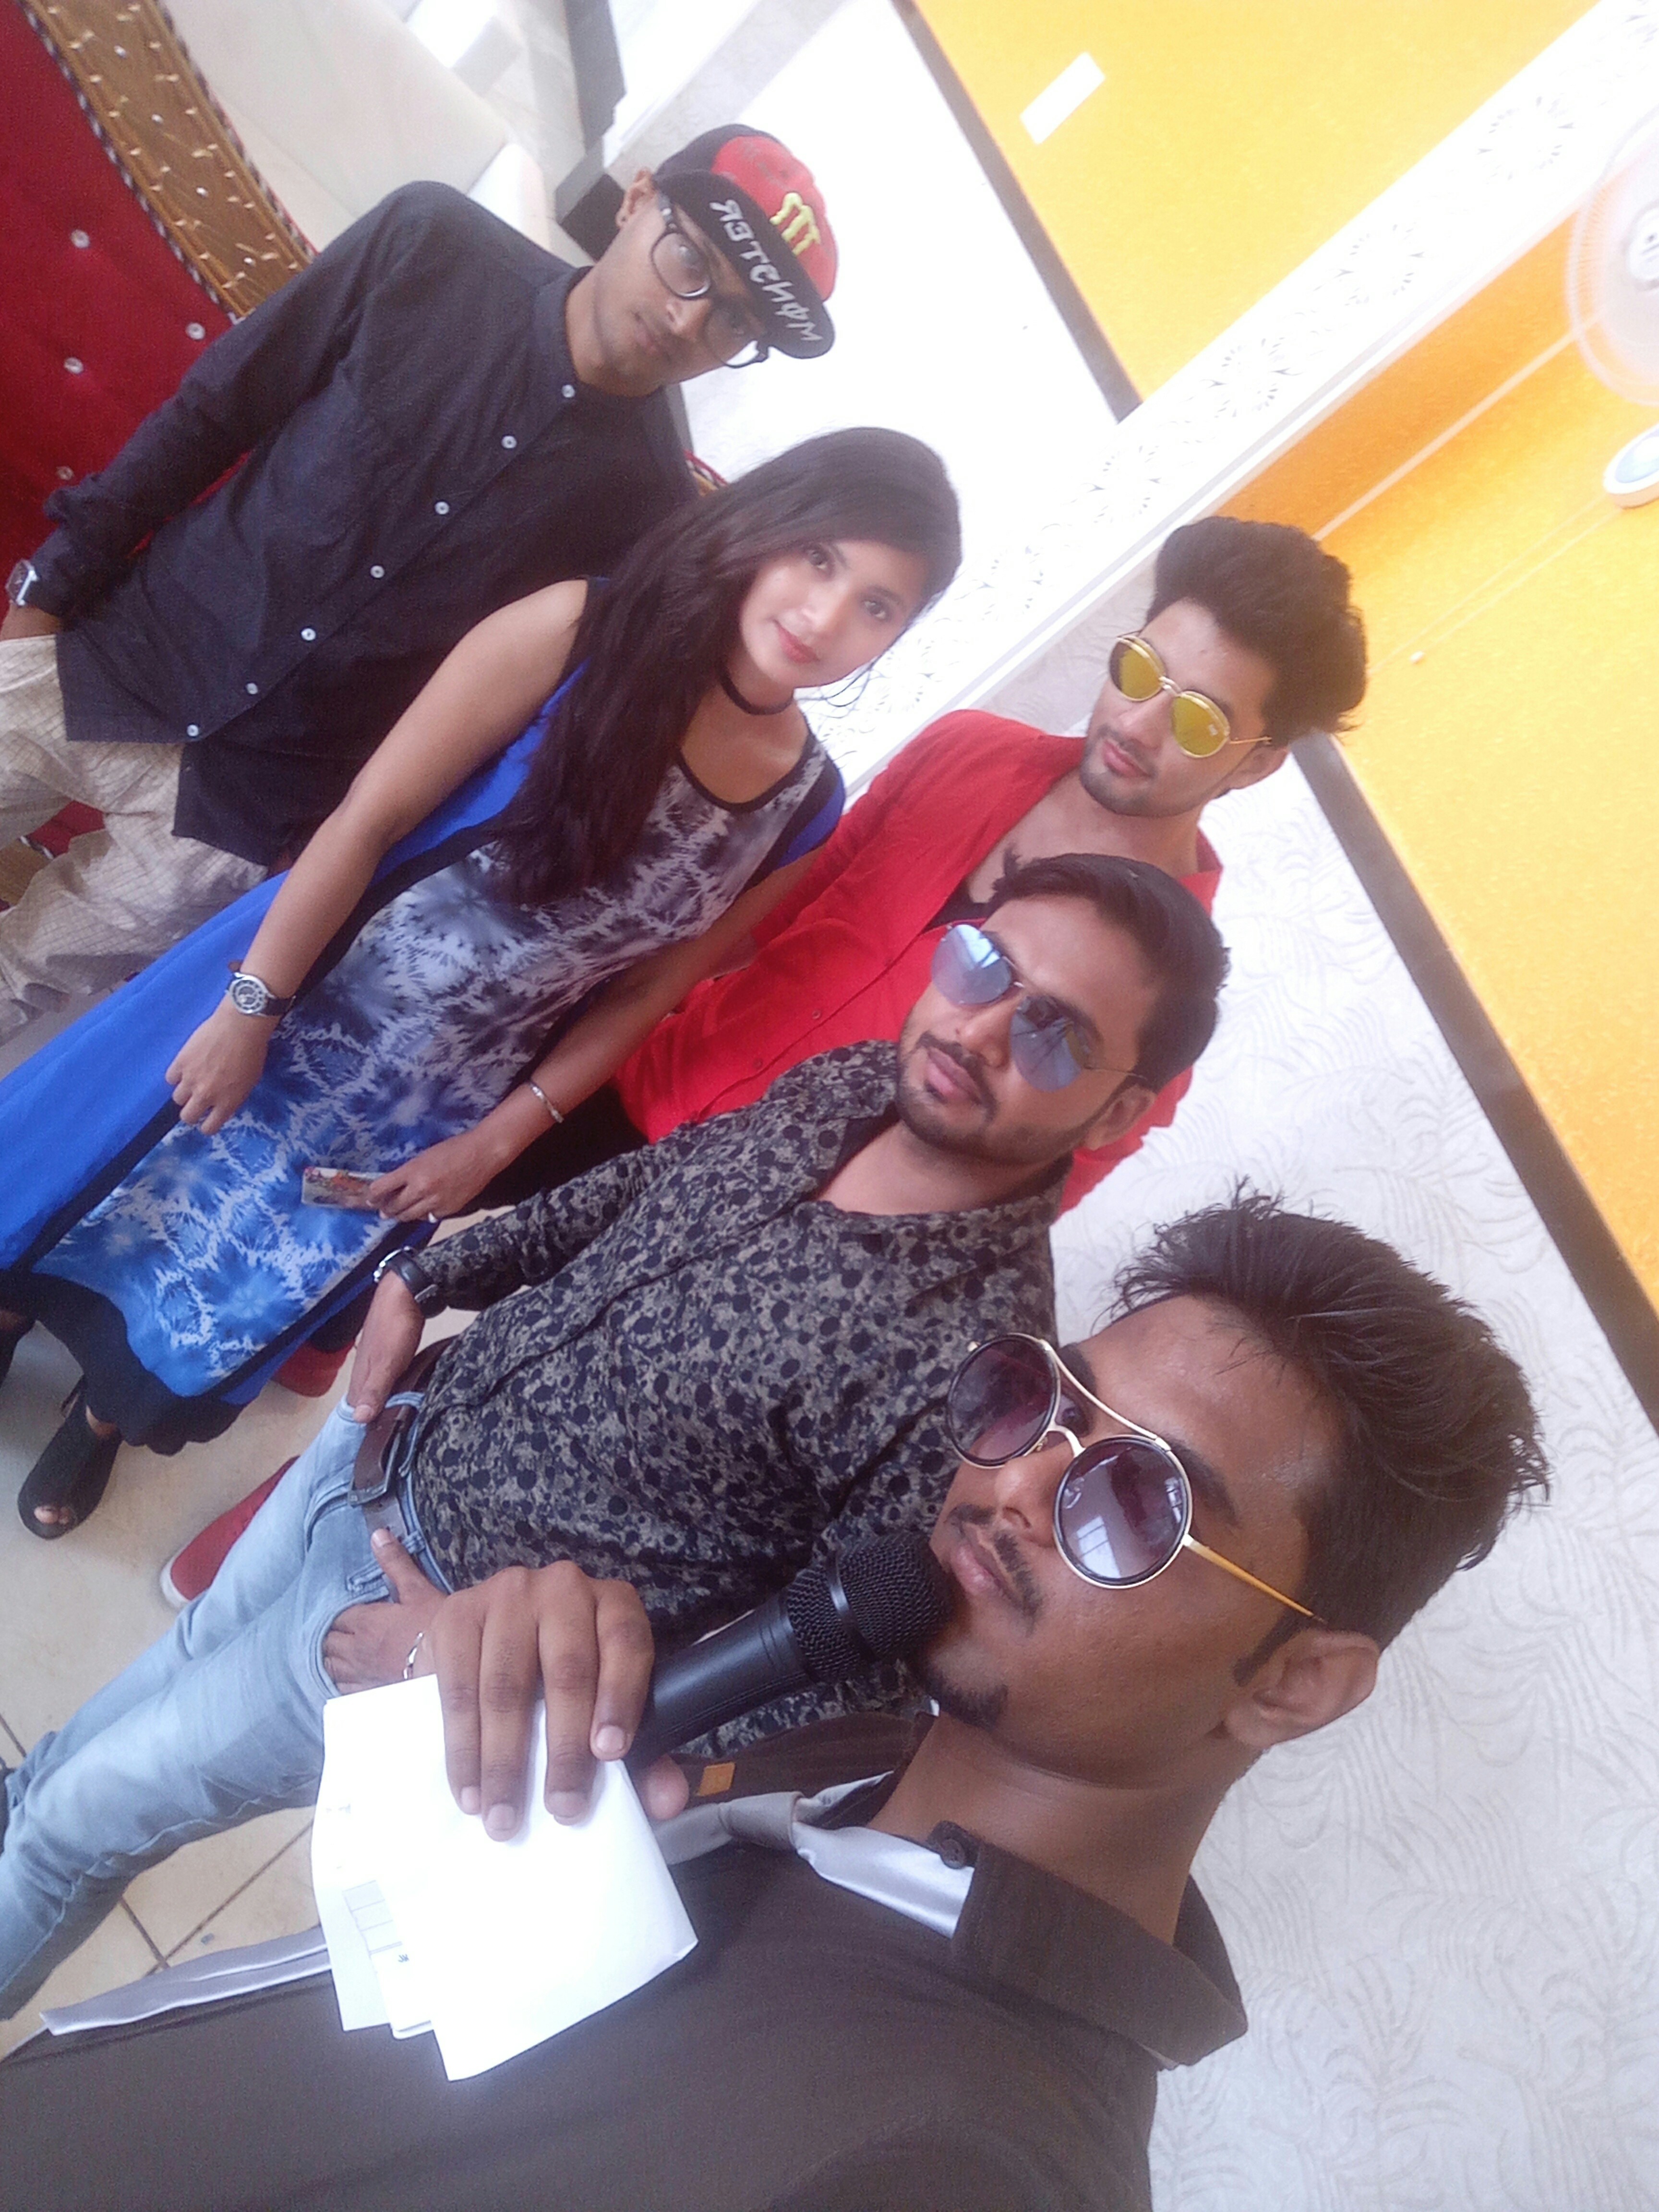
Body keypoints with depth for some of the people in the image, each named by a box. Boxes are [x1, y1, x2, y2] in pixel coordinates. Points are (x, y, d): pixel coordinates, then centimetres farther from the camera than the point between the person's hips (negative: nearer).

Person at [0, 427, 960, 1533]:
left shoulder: (806, 808, -9)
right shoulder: (580, 632, -20)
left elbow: (644, 997, -2)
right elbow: (368, 820, -16)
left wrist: (496, 1142, -1)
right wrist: (248, 1009, -14)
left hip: (444, 1101, 3)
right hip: (302, 1000, -2)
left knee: (241, 1301, 20)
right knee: (106, 1189, 19)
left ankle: (104, 1413, 51)